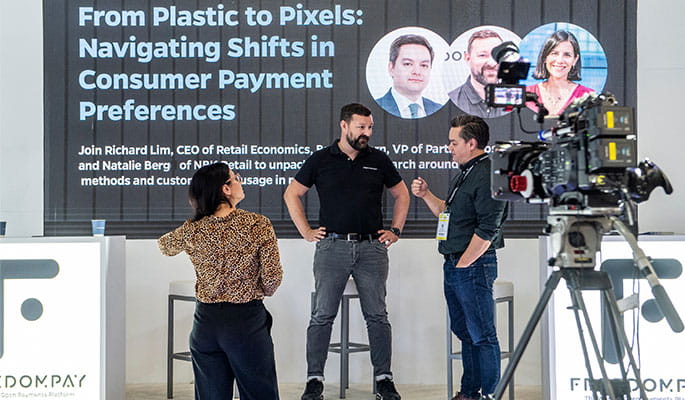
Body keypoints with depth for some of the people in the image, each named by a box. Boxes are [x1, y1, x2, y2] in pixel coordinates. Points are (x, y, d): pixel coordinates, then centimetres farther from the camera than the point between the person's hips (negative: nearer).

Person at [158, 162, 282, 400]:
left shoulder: (192, 231, -2)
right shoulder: (258, 225, -11)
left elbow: (165, 246, 20)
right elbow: (272, 278, -12)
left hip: (206, 320, 3)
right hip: (247, 319, -3)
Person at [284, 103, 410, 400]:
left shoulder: (379, 160, 9)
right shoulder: (321, 160, 4)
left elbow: (401, 194, 21)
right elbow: (292, 194, 12)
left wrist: (395, 230, 12)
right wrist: (306, 231, 6)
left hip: (372, 247, 1)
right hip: (332, 246, -1)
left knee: (377, 316, 2)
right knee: (322, 315, -2)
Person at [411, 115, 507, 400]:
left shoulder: (488, 176, -15)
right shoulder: (464, 174, 16)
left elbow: (487, 230, -20)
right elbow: (447, 213, 27)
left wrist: (463, 264, -15)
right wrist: (426, 195, 12)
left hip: (474, 267, -10)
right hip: (453, 267, 10)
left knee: (482, 335, -4)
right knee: (464, 331, 16)